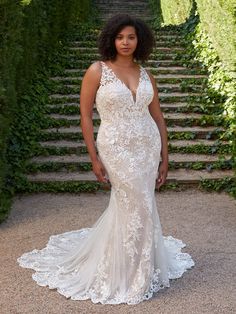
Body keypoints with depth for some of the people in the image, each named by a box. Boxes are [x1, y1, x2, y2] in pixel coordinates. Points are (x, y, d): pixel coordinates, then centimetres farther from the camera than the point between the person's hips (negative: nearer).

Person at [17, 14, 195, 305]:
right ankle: (133, 277, 21)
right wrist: (94, 158, -9)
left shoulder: (146, 75, 7)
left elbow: (158, 118, 11)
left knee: (126, 206, 14)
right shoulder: (97, 71, -6)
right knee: (138, 208, -1)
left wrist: (164, 157, 8)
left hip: (147, 148, 5)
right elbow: (85, 116, -5)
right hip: (116, 149, -4)